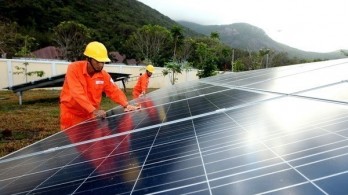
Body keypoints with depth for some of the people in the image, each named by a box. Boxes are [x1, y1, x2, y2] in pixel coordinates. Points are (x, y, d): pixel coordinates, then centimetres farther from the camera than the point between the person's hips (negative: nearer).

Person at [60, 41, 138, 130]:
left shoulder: (104, 75, -8)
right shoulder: (74, 68, -20)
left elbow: (115, 91, -4)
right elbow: (78, 93, -30)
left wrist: (126, 105, -22)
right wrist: (94, 110, -38)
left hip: (91, 115, 4)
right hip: (72, 114, -3)